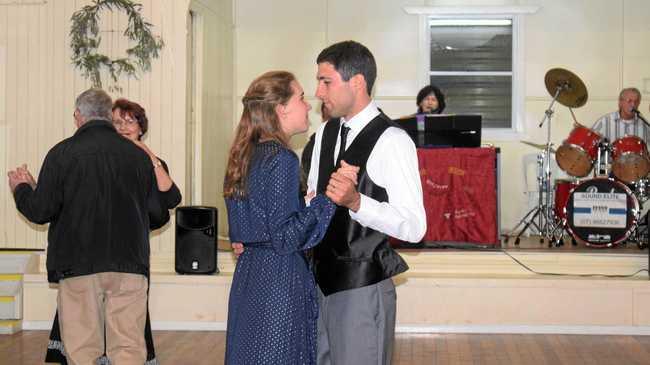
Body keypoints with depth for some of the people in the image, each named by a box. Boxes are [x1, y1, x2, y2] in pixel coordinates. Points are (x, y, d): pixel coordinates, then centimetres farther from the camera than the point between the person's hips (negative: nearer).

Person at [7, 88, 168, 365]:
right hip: (130, 265, 2)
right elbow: (159, 215, 6)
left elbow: (40, 212, -6)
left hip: (78, 265, -2)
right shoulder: (138, 155, 4)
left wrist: (21, 188, 15)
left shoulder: (62, 153, -4)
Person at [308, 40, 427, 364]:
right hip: (323, 279, 8)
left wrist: (356, 202, -33)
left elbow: (414, 227, -21)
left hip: (363, 288, -7)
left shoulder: (391, 141, -16)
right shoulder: (326, 133, 9)